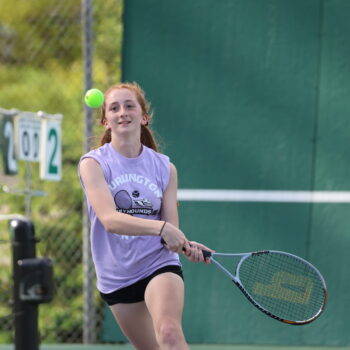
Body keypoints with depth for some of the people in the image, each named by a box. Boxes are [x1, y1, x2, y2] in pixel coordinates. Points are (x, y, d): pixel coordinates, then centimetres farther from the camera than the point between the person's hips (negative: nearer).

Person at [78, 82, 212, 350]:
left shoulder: (165, 168, 2)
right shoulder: (93, 164, -6)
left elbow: (170, 232, 1)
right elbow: (109, 219, -22)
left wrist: (186, 246, -23)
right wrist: (162, 227, -36)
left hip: (160, 266, -1)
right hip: (117, 276, 1)